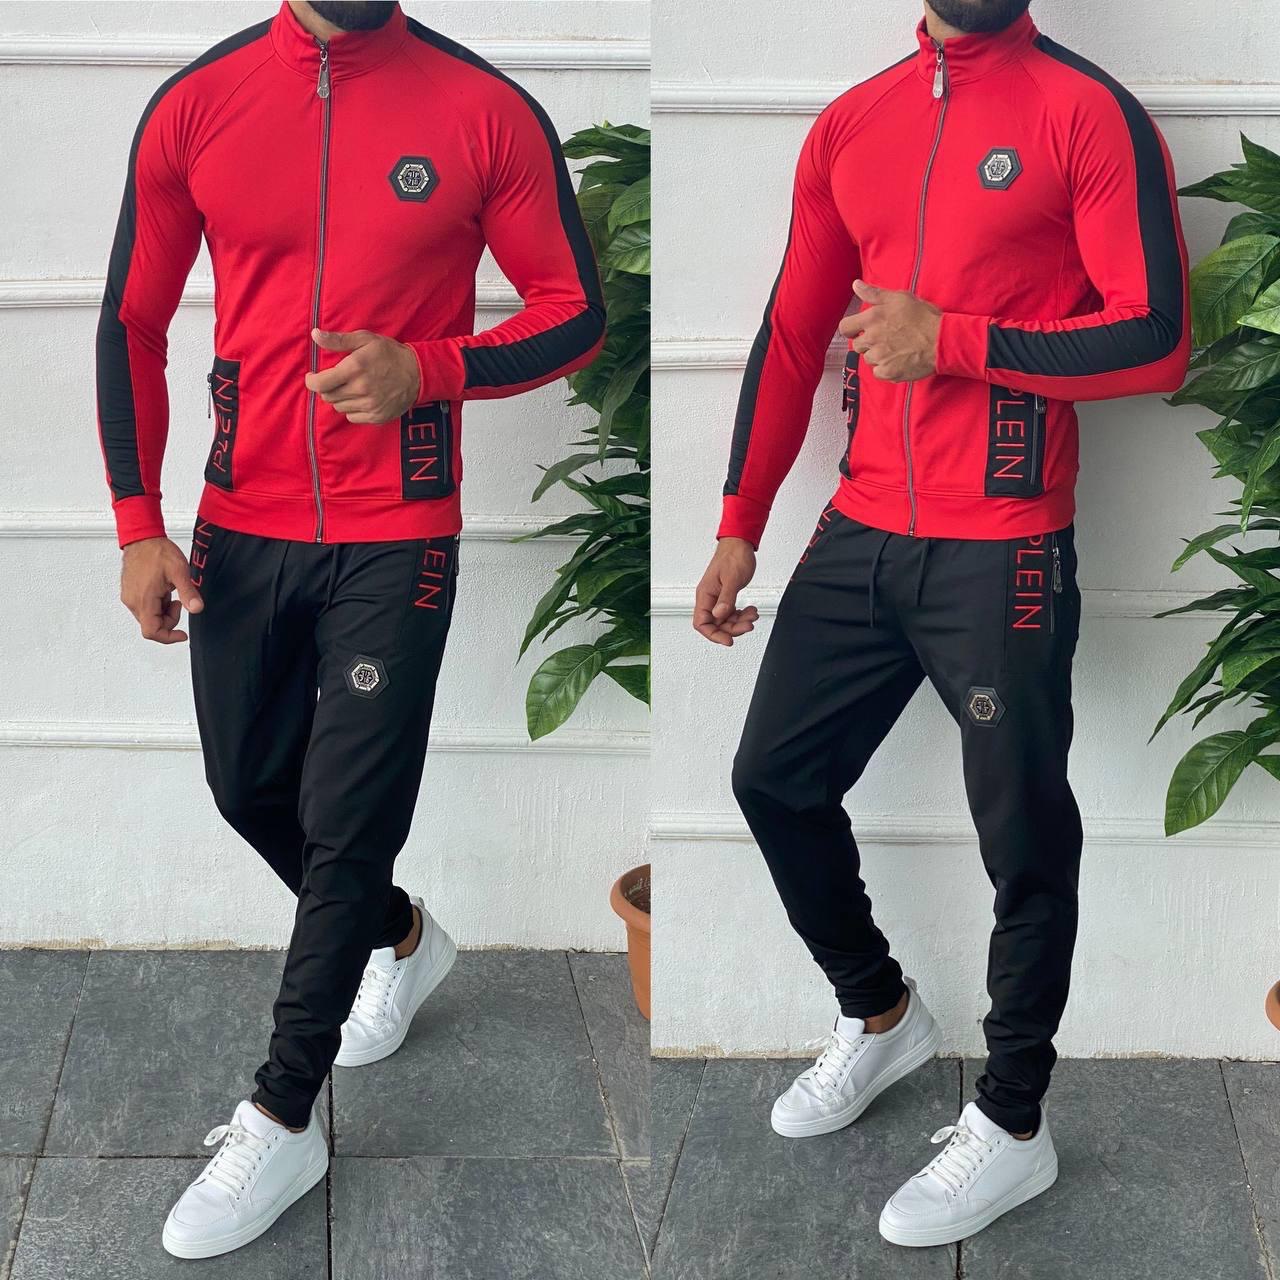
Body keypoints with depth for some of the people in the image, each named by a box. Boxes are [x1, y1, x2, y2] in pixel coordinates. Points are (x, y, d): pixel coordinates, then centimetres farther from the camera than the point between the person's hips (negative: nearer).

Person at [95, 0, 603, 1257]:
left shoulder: (487, 112, -9)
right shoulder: (195, 105, -2)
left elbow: (575, 313, -2)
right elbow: (133, 324, 5)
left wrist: (425, 369, -19)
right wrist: (138, 524, 0)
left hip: (395, 540, -3)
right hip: (239, 528, 4)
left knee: (347, 822, 0)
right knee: (250, 790, 17)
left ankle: (282, 1120, 15)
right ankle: (400, 939, 46)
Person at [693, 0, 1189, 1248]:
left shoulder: (1090, 113, -7)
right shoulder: (850, 124, 9)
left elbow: (1156, 340, -13)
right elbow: (792, 336, 13)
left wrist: (949, 340, -17)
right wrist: (739, 528, 12)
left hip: (1003, 559, -6)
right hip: (859, 538, 6)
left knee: (1024, 841, 2)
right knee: (775, 780, 14)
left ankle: (1012, 1126, 20)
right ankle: (878, 1015, 37)